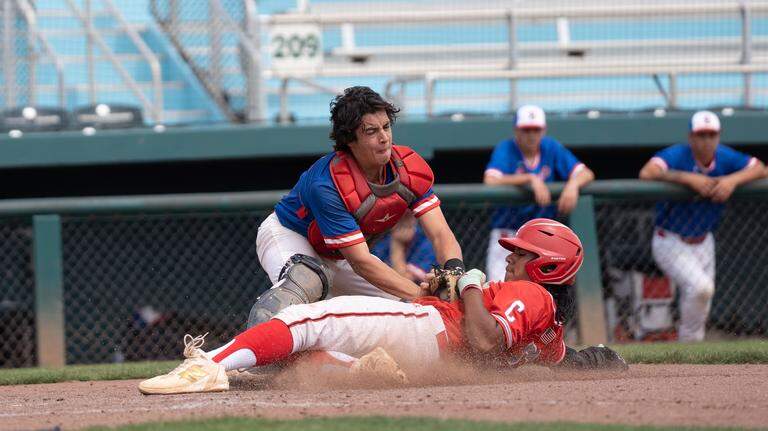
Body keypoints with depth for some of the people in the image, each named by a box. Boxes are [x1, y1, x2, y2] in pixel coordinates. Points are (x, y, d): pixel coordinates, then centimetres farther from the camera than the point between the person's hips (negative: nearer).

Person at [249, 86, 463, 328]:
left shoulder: (410, 168, -19)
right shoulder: (326, 185, -37)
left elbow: (439, 233, -22)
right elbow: (361, 262, -37)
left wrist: (455, 270, -45)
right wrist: (419, 295, -44)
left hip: (337, 258, 7)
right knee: (308, 281, -41)